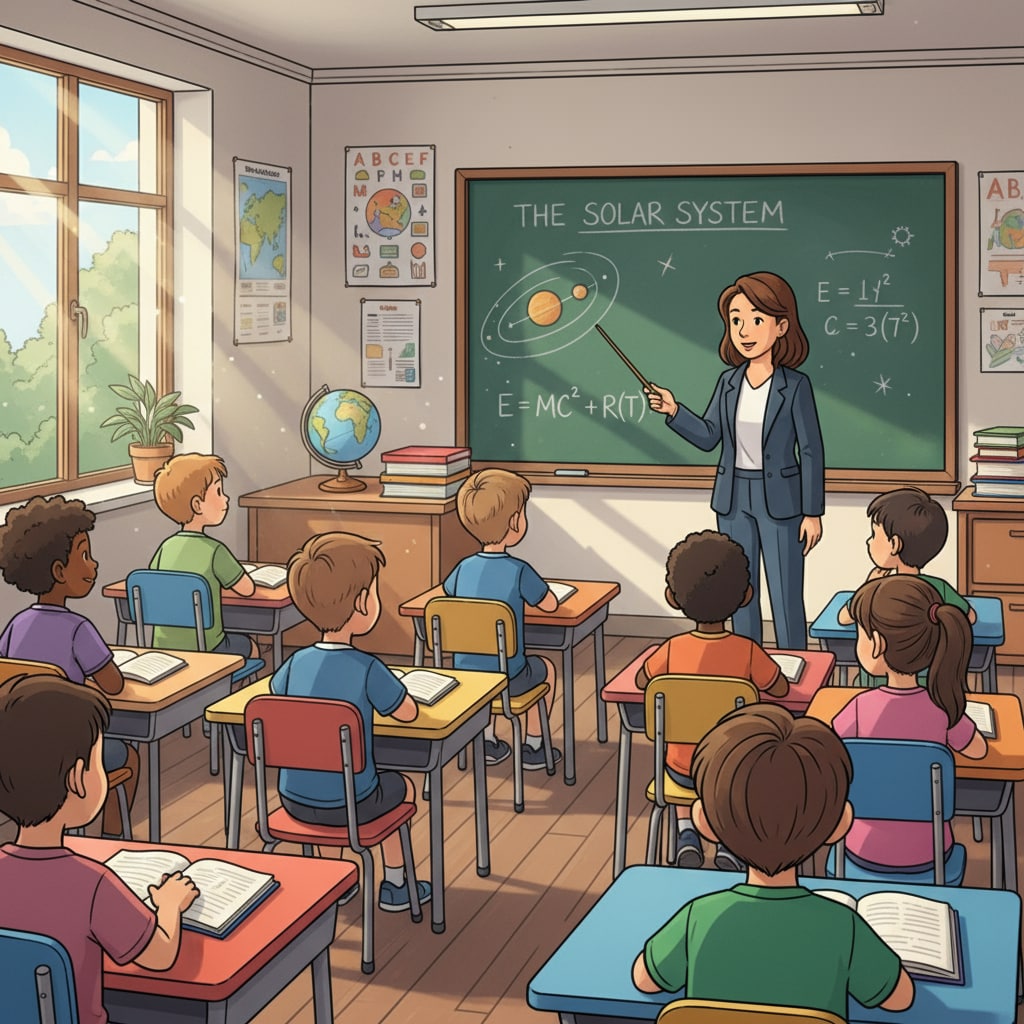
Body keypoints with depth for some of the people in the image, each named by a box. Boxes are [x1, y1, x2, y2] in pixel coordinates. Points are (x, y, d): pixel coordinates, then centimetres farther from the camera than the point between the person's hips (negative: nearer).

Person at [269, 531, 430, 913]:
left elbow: (274, 693, 16)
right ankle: (394, 886, 36)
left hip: (294, 800, 4)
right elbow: (408, 712, -8)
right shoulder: (367, 669, -19)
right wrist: (385, 696, 13)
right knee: (402, 786, 26)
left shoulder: (298, 662, -4)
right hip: (349, 805, -4)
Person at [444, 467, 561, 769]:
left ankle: (487, 743, 39)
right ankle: (533, 748, 32)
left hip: (464, 675, 4)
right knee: (545, 667, 27)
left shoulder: (465, 567, -4)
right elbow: (550, 605, -5)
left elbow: (446, 596, 15)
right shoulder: (519, 571, -17)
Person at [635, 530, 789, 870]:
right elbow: (781, 689, -4)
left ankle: (686, 833, 19)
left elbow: (641, 681, 2)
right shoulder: (748, 651, -19)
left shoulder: (673, 649, -16)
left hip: (682, 772, 1)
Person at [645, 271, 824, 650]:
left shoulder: (795, 385, -11)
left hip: (780, 500, -5)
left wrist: (812, 512, -9)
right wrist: (674, 411, -10)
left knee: (786, 599, 1)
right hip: (734, 499, 5)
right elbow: (708, 437, 7)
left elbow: (811, 450, -9)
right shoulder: (729, 382, 2)